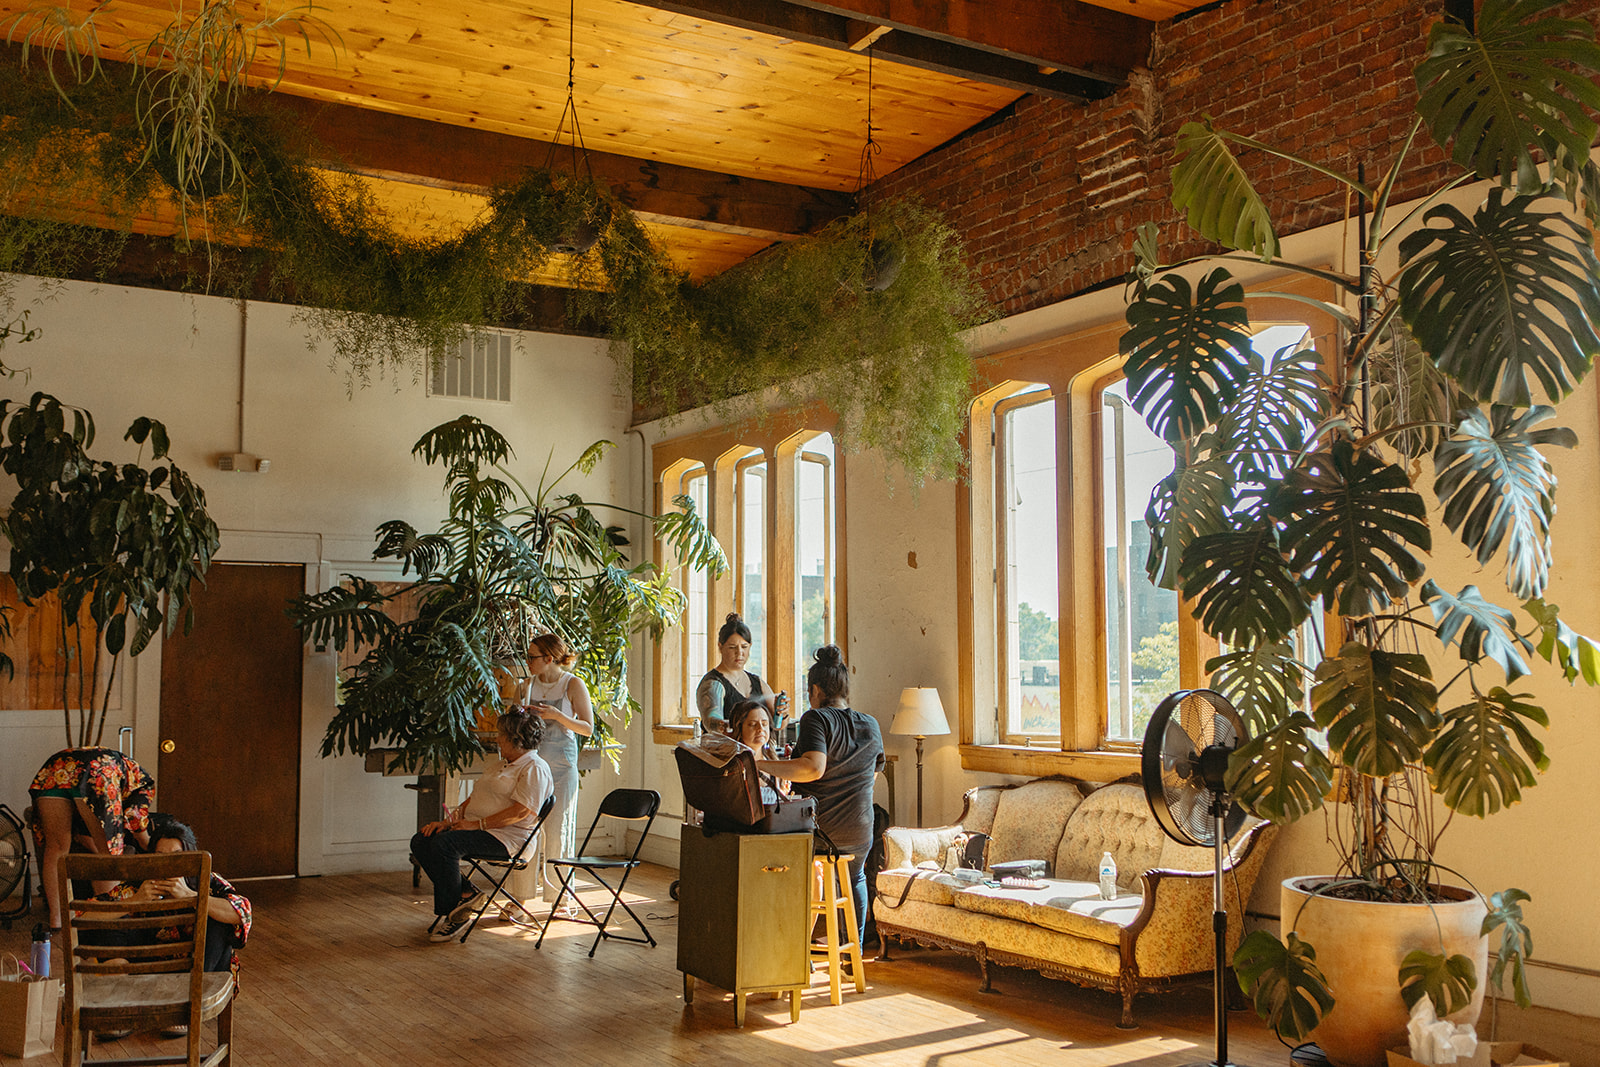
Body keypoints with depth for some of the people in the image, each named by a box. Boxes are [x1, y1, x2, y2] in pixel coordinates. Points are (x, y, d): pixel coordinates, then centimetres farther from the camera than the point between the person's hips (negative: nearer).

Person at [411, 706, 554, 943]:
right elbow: (475, 798, 22)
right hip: (474, 826, 10)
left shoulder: (534, 769, -8)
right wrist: (450, 819, 4)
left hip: (504, 836, -10)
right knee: (420, 842, -10)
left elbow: (520, 812, -19)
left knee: (444, 844, -30)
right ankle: (463, 892, -7)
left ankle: (449, 914, -18)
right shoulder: (500, 764, 25)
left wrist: (478, 824, -19)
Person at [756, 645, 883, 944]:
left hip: (811, 830, -4)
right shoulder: (871, 726, 3)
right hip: (857, 834, 4)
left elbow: (813, 768, -30)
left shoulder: (817, 718, -15)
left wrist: (761, 764, -27)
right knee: (855, 878, 37)